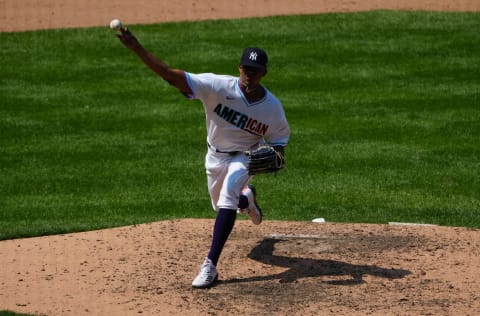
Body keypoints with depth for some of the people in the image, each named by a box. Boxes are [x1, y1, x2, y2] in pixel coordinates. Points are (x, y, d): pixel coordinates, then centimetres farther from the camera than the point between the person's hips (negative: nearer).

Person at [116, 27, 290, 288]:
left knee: (227, 198, -29)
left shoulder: (272, 107, -22)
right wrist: (136, 48, -47)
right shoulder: (218, 86, -28)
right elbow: (171, 75, -35)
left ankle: (210, 265, -28)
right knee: (222, 208, 20)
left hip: (244, 157, -2)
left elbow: (279, 143, -6)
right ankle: (247, 196, 58)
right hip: (215, 156, 3)